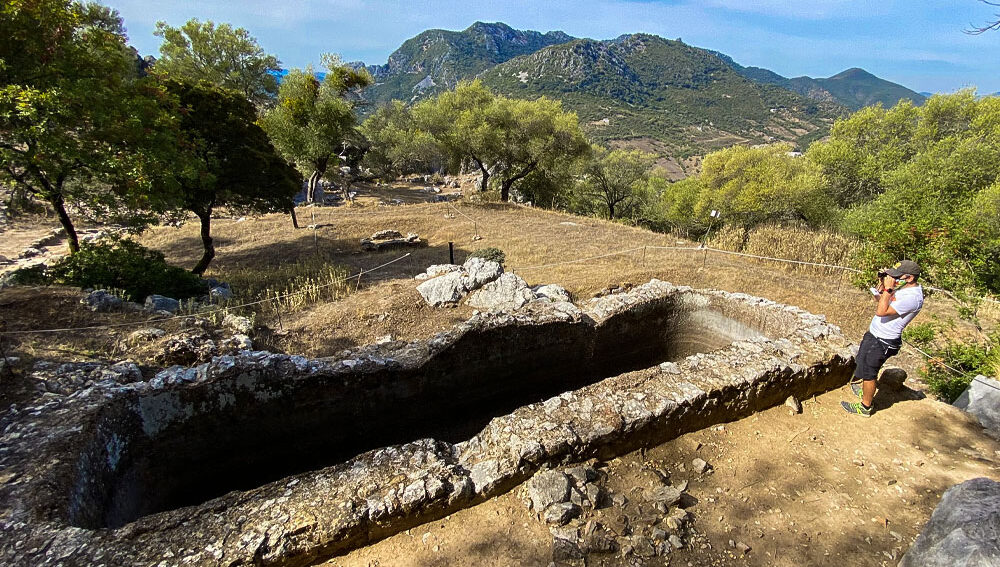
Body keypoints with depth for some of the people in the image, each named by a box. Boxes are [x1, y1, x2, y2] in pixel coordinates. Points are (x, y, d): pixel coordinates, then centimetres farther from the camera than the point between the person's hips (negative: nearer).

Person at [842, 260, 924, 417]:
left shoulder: (913, 297, -27)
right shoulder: (904, 287, 2)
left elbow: (881, 311, -31)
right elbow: (880, 299, 16)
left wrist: (888, 289, -26)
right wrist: (882, 283, -1)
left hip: (882, 342, -10)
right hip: (874, 334, 10)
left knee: (869, 373, 3)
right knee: (864, 364, 27)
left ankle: (865, 407, 18)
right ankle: (865, 390, 48)